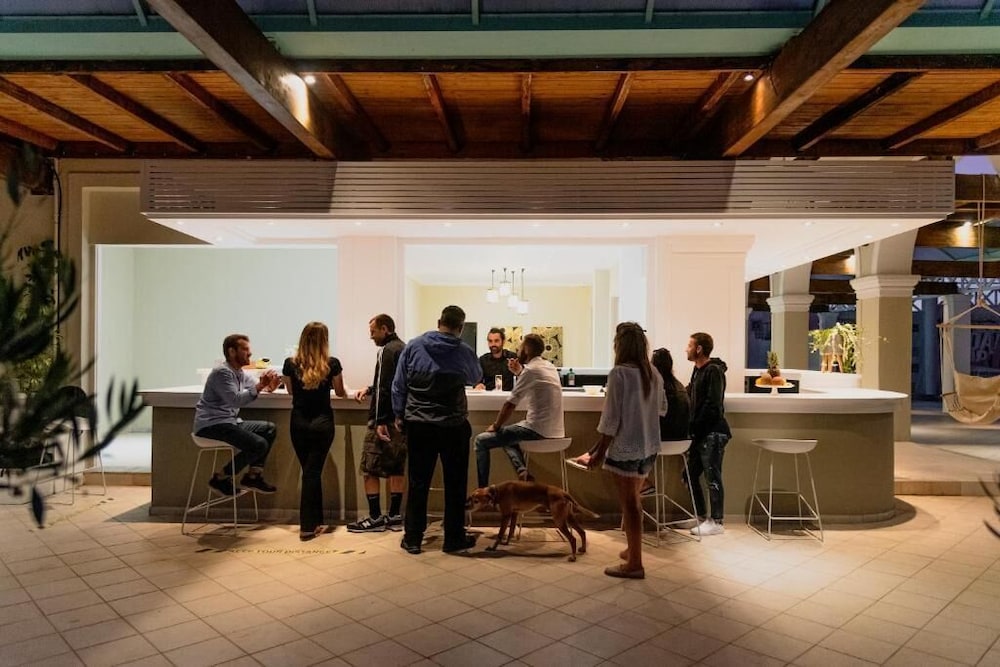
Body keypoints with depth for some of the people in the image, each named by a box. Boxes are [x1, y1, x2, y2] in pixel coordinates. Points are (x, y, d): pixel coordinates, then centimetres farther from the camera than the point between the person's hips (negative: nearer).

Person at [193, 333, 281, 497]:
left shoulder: (241, 373, 13)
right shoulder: (222, 372, -16)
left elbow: (257, 388, 10)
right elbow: (235, 400, -26)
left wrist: (269, 386, -13)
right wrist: (259, 386, -30)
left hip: (230, 421, 10)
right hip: (212, 424, -10)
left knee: (270, 429, 5)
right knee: (259, 444, -21)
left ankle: (253, 476, 5)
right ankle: (221, 478, -5)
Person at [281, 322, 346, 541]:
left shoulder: (290, 364, -4)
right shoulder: (332, 364, -8)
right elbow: (340, 393, 8)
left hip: (298, 423, 2)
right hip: (322, 423, -2)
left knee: (310, 471, 14)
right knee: (313, 472, 3)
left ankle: (315, 522, 23)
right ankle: (307, 526, 5)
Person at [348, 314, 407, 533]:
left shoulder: (387, 350, -12)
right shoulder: (405, 349, 16)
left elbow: (385, 387, -19)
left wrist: (380, 421, -20)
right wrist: (370, 389, 15)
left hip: (385, 419, -9)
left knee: (370, 469, 0)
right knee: (396, 469, 12)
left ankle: (375, 518, 5)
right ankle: (394, 517, 16)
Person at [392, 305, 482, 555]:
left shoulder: (413, 346, -3)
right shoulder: (464, 352, -6)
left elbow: (399, 384, 0)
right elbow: (476, 378, 14)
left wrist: (399, 415, 11)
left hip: (419, 424, 2)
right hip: (454, 426, -1)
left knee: (418, 482, 10)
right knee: (455, 483, 10)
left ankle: (412, 538, 18)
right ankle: (454, 538, 17)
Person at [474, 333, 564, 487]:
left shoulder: (530, 370, -14)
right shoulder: (549, 367, 11)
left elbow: (510, 405, -13)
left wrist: (495, 426, 1)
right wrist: (519, 373, 17)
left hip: (538, 430, -9)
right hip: (554, 429, 9)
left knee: (481, 441, 0)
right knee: (506, 434, 32)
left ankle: (482, 490, 5)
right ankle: (523, 472, 12)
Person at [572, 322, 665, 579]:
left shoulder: (619, 373, -17)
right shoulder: (654, 373, 3)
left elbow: (611, 418, -17)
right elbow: (662, 408, 15)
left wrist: (599, 450, -10)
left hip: (625, 447, -7)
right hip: (649, 446, 7)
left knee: (629, 503, 4)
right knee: (633, 499, 22)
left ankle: (634, 564, 13)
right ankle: (632, 550, 35)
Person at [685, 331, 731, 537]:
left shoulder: (713, 371, -13)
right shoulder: (698, 370, 14)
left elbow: (712, 406, -18)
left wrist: (695, 426, -15)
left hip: (712, 433, -9)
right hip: (700, 433, 9)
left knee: (712, 477, -2)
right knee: (691, 475, 12)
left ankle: (716, 522, 7)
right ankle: (701, 517, 24)